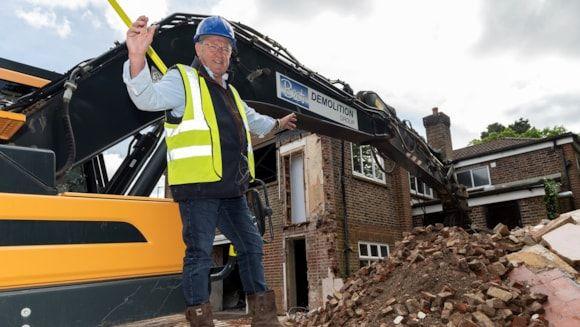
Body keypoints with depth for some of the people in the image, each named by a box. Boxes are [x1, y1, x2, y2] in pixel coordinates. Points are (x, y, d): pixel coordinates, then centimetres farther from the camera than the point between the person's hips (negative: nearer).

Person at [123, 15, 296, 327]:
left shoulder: (230, 92, 24)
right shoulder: (182, 79, 0)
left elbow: (251, 119, 41)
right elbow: (148, 97, -20)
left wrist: (276, 123, 54)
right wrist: (137, 57, -37)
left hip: (232, 190, 8)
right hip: (197, 187, -8)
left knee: (251, 245, 13)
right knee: (200, 253, -4)